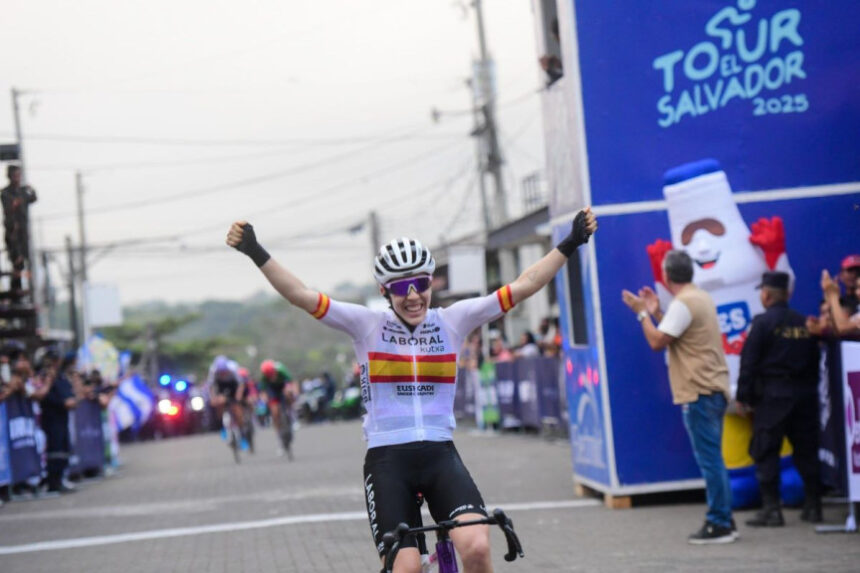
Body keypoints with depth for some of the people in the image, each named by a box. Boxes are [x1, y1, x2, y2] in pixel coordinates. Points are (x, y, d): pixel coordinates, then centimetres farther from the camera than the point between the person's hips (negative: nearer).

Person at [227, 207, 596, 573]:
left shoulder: (452, 321, 5)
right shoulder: (368, 325, 1)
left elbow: (523, 286, 2)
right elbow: (301, 296, -8)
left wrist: (569, 244, -3)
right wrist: (255, 253, -19)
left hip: (441, 455, 1)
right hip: (387, 460, -1)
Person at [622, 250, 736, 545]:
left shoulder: (683, 304, -14)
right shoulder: (702, 298, 16)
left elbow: (657, 342, -16)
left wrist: (642, 313, -5)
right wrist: (656, 312, 21)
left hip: (699, 392, -10)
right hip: (713, 388, 10)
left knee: (709, 460, -7)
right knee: (713, 459, 14)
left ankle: (719, 525, -5)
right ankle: (724, 521, 18)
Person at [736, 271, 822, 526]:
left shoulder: (763, 323, -8)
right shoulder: (804, 323, 9)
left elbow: (749, 361, -10)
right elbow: (814, 359, 14)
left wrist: (743, 395, -4)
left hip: (772, 397, -6)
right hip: (804, 395, 6)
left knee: (765, 452, -1)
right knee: (806, 450, 11)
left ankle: (771, 508, -5)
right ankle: (813, 506, 14)